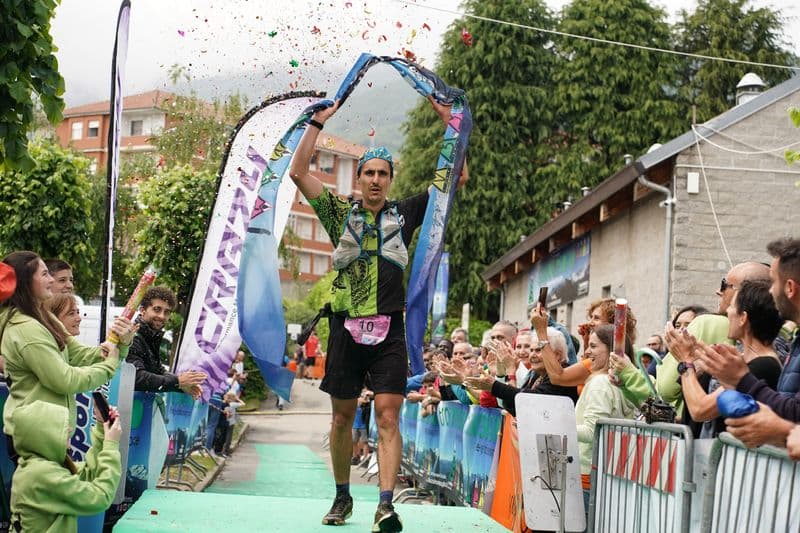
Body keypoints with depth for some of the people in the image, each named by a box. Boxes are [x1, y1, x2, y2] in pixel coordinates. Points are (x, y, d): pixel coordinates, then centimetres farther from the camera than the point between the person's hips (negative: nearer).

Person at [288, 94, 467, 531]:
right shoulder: (340, 214, 9)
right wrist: (318, 121, 3)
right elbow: (298, 172, 4)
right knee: (342, 417, 9)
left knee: (388, 417, -12)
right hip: (346, 328, 1)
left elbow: (459, 177, 9)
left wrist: (449, 123, 5)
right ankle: (342, 497, 24)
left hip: (389, 331, -1)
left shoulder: (404, 214, 9)